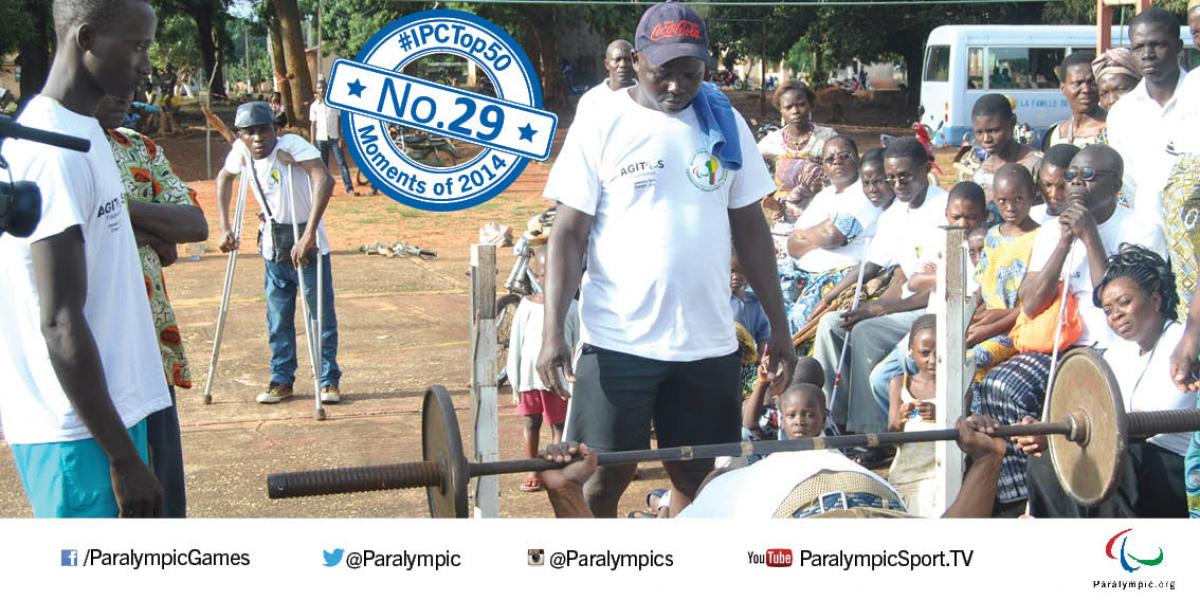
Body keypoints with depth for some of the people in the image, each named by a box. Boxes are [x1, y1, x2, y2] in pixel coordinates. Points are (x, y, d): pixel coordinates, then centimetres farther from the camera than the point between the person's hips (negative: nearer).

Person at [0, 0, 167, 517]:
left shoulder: (79, 131, 12)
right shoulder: (56, 151, -19)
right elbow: (60, 325, -22)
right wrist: (123, 457, -20)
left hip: (107, 413, 9)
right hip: (78, 434, -9)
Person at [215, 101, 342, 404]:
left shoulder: (291, 146, -24)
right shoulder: (240, 152, -6)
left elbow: (324, 180, -40)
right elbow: (224, 178, 16)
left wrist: (308, 236, -44)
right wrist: (225, 226, 8)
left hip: (307, 245, -5)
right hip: (273, 249, 5)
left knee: (322, 315, 1)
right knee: (278, 319, 12)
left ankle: (329, 381, 13)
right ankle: (281, 380, 24)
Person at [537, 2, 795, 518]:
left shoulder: (726, 124, 6)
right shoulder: (601, 128, -4)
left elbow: (750, 228, 10)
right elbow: (569, 233, -5)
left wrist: (779, 326, 9)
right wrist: (553, 330, -15)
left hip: (708, 342, 3)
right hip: (619, 340, -3)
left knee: (695, 475, 11)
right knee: (604, 479, 2)